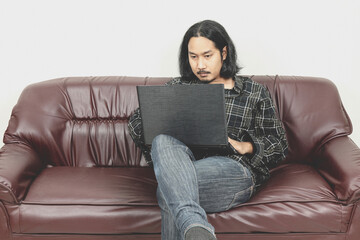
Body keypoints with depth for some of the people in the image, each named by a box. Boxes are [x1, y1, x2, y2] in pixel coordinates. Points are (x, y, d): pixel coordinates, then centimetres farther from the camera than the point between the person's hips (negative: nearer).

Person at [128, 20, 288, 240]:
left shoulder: (255, 93, 16)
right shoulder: (176, 87, 20)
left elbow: (279, 145, 14)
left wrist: (244, 146, -6)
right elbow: (137, 121, 19)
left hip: (233, 172, -3)